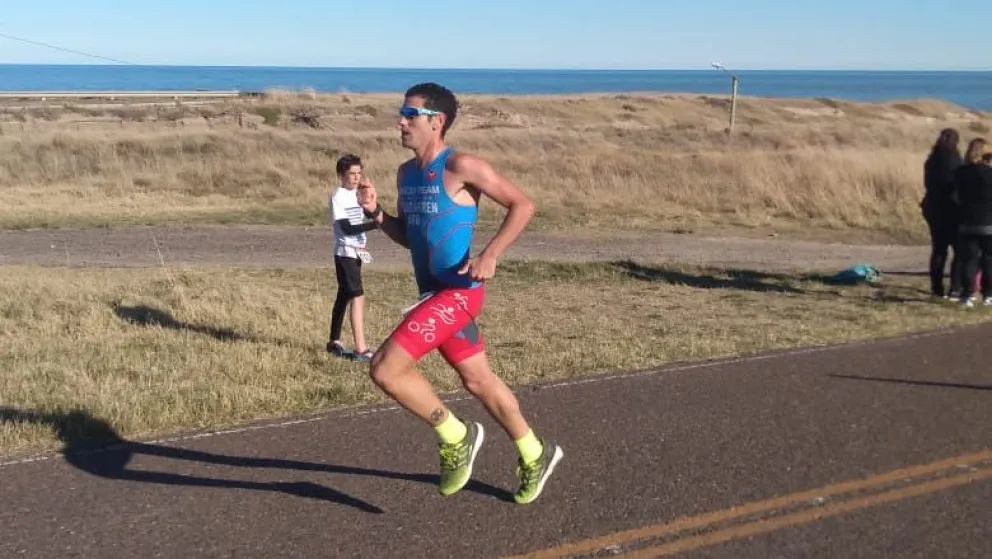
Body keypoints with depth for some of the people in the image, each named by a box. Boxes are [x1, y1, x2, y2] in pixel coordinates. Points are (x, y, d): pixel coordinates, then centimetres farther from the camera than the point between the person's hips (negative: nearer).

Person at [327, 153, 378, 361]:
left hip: (357, 252, 8)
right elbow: (347, 228, -20)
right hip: (345, 253, -8)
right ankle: (361, 350, -18)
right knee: (358, 297, -15)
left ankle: (334, 342, 27)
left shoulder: (357, 195, 12)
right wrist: (375, 223, -29)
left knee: (344, 296, 15)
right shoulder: (338, 198, -11)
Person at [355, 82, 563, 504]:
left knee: (385, 369, -16)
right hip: (433, 293, 9)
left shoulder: (461, 166, -13)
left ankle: (455, 437, 4)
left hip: (458, 291, -9)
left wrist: (491, 254, -20)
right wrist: (376, 213, 2)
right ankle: (535, 455, 35)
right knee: (478, 381, 18)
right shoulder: (406, 173, 11)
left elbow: (522, 205, -11)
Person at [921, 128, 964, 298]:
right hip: (951, 210, -7)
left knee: (939, 249, 13)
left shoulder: (931, 161, 5)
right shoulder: (953, 160, -14)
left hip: (933, 208, 7)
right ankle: (955, 288, -5)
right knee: (961, 250, 1)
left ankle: (937, 287, 14)